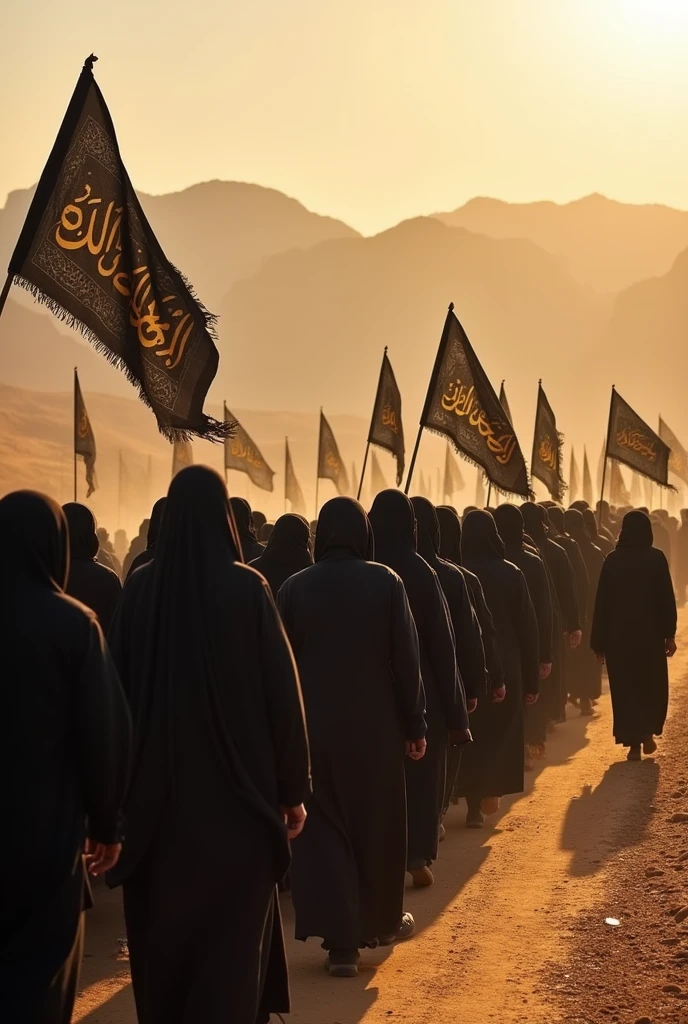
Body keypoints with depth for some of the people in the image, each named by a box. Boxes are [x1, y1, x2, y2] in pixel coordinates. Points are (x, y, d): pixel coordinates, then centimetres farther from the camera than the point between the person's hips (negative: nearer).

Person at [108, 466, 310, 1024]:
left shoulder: (140, 587, -4)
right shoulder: (247, 588, -11)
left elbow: (120, 687, 2)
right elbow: (282, 691, -10)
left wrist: (126, 782, 12)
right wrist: (293, 787, -1)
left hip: (158, 785, 3)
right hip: (237, 785, -3)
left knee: (163, 921, 17)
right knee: (233, 926, 9)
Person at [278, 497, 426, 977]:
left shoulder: (295, 587, -3)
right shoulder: (385, 582, -7)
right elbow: (407, 659, -7)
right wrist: (415, 724, 1)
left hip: (314, 726, 0)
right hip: (374, 725, 0)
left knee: (322, 828, 4)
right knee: (377, 822, 17)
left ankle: (341, 940, -3)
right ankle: (383, 920, 33)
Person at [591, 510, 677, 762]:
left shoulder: (613, 560, -2)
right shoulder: (656, 558, -5)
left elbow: (602, 602, -1)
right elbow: (667, 598, -7)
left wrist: (599, 642, 4)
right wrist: (669, 634, -1)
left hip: (618, 634, 1)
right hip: (650, 632, -1)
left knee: (625, 687, 6)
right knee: (652, 684, 17)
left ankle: (634, 743, 2)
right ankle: (648, 734, 8)